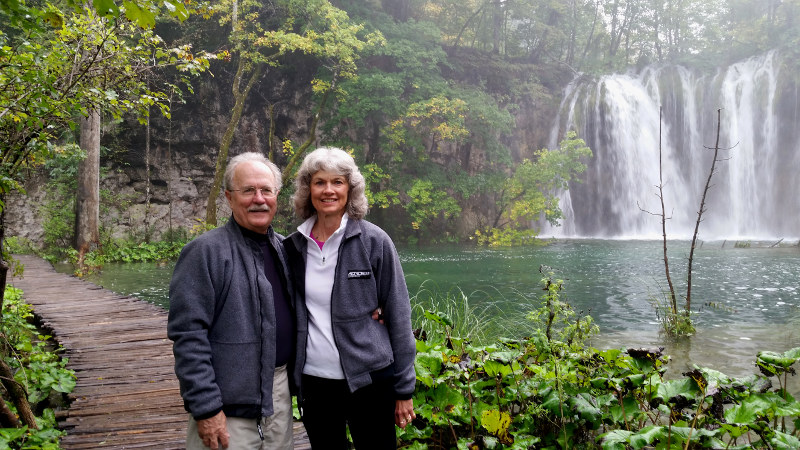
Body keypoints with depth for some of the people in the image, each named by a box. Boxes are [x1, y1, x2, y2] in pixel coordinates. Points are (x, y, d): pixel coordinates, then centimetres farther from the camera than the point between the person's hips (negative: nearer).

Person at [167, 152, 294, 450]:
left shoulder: (284, 249, 7)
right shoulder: (206, 252, -13)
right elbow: (188, 335, -17)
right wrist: (205, 407, -18)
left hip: (280, 392, 6)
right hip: (230, 405, -6)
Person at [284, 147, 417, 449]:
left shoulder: (374, 241, -6)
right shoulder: (293, 247, 3)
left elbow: (398, 316, -4)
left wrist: (404, 388, -5)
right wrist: (289, 379, 3)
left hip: (369, 381, -3)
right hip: (312, 382, 3)